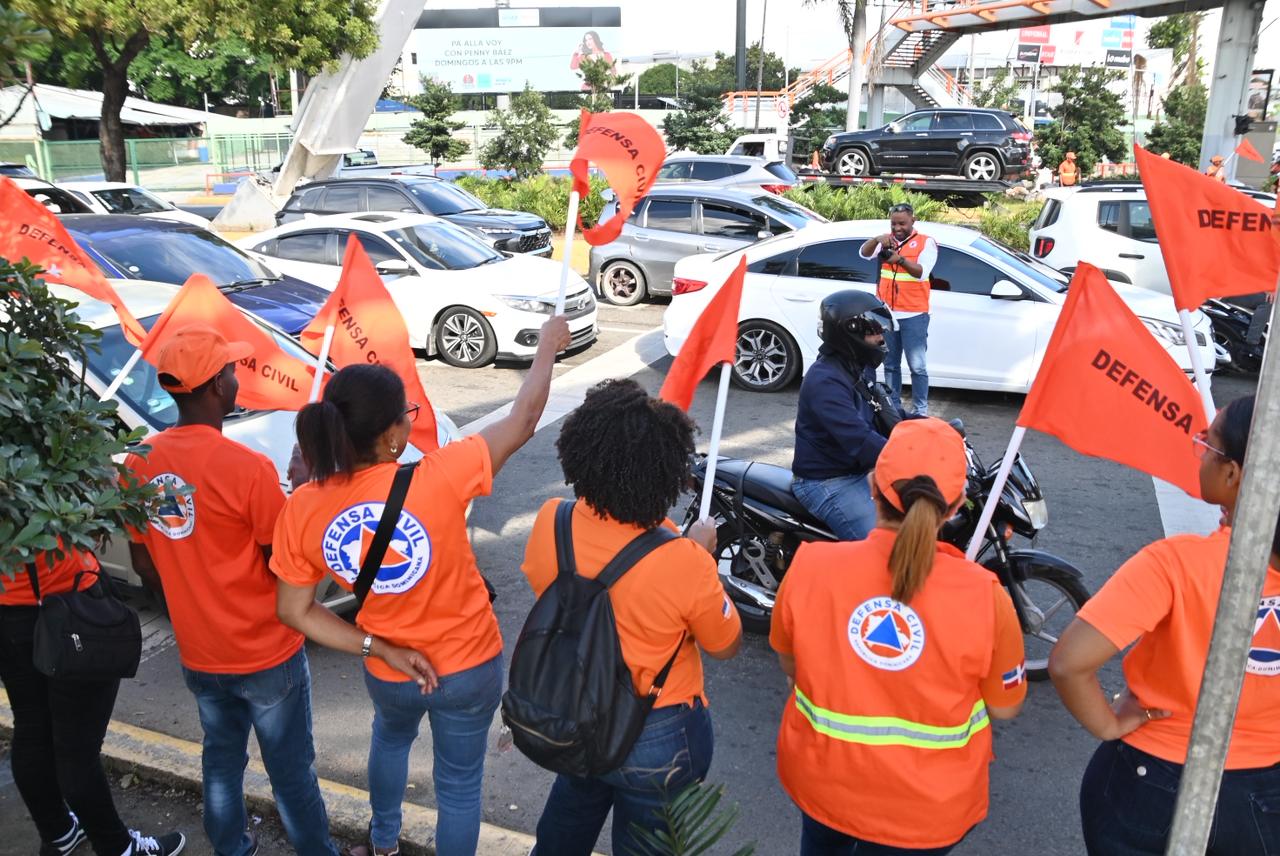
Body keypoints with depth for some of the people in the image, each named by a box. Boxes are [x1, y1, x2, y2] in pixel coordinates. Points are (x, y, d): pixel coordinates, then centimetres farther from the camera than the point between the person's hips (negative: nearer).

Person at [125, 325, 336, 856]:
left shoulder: (140, 464, -6)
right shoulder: (248, 468, -26)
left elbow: (144, 565, 5)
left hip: (198, 656, 6)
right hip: (267, 654, -5)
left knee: (221, 758, 25)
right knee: (290, 767, 12)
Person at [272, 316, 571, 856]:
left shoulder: (301, 511, -20)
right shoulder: (436, 480, -31)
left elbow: (295, 612, -11)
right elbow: (523, 420, -17)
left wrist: (380, 649, -10)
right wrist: (549, 346, -3)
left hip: (388, 674, 4)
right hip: (469, 664, -3)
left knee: (391, 736, 38)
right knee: (459, 783, 21)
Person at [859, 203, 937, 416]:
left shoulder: (926, 242, -1)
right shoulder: (887, 241, 9)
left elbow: (921, 272, -15)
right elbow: (864, 254, -7)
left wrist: (901, 259, -30)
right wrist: (877, 240, -27)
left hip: (914, 316, -4)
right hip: (886, 313, 4)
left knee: (917, 366, -3)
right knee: (891, 364, 12)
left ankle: (920, 410, 3)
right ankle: (893, 406, 21)